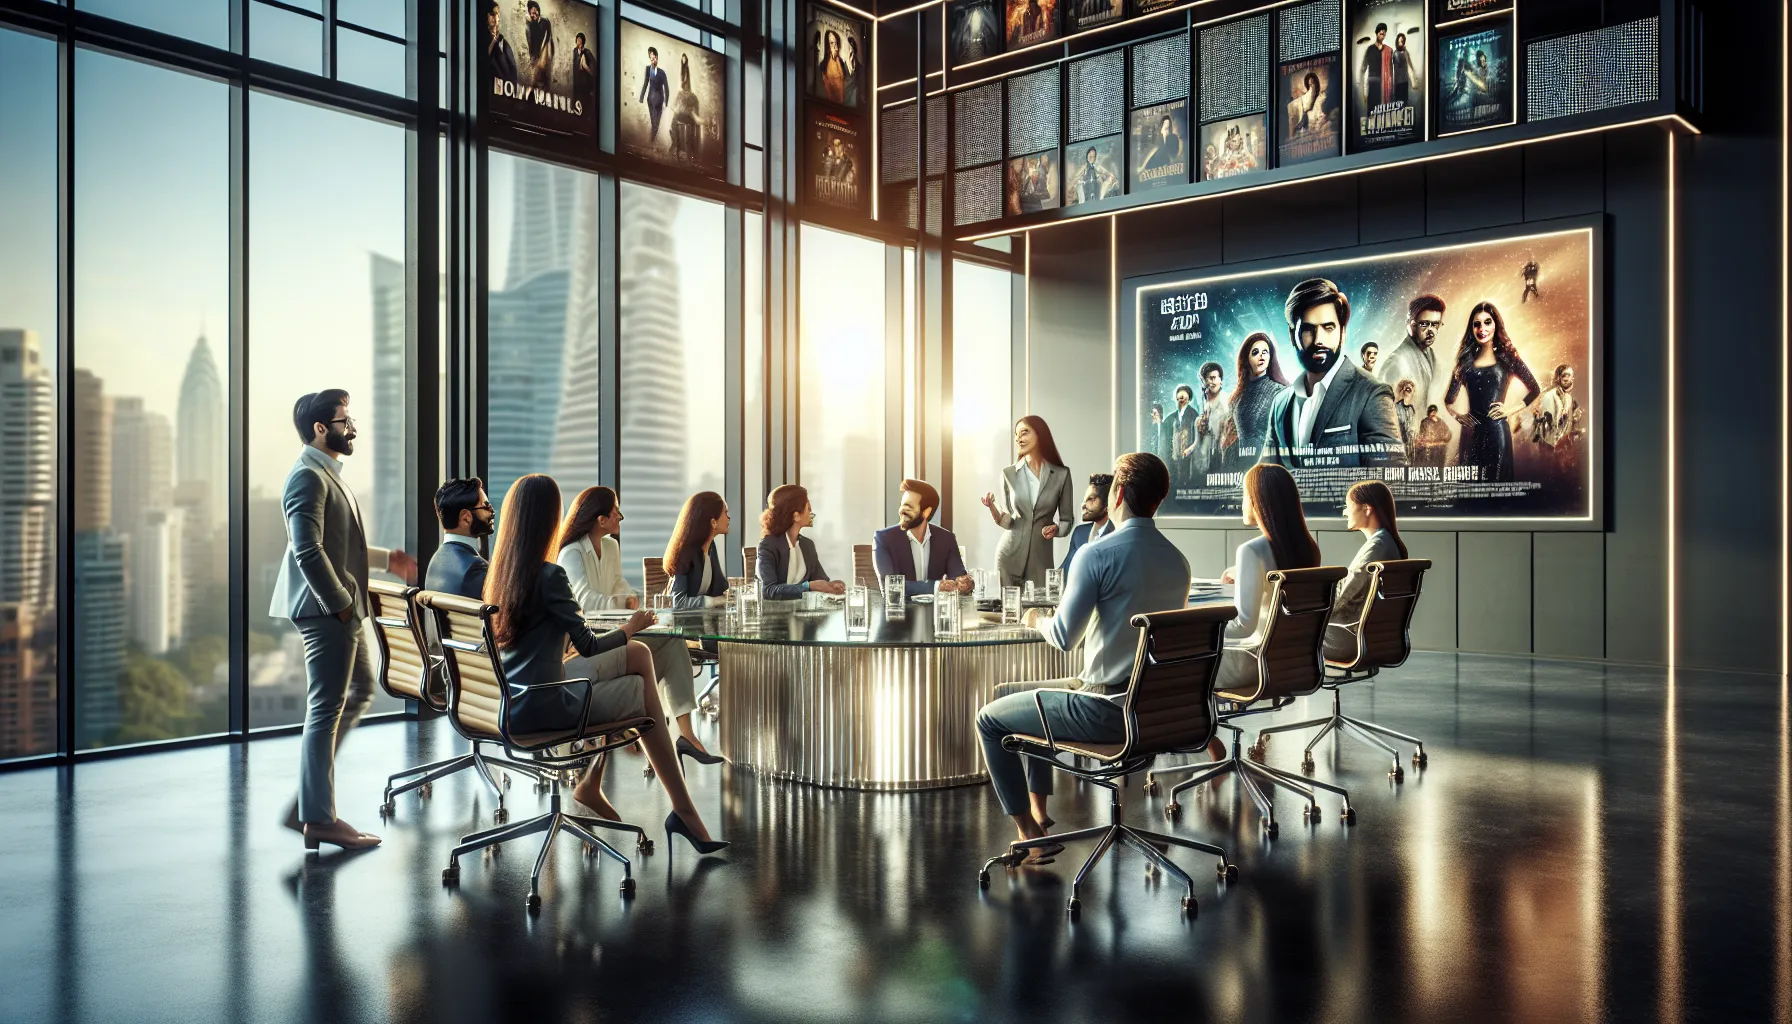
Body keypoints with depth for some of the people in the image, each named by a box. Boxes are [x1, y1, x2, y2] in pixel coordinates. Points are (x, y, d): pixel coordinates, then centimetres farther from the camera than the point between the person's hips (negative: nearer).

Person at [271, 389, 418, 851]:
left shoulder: (327, 475, 18)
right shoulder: (308, 477, -15)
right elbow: (308, 551, -24)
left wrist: (387, 560, 23)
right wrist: (341, 602, -20)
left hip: (340, 608, 11)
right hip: (325, 609, -11)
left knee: (360, 689, 17)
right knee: (326, 709, -4)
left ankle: (310, 795, 23)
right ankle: (318, 819, 5)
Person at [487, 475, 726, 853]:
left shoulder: (498, 570, 3)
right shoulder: (549, 575, -19)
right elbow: (588, 646, -14)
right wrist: (630, 627, 4)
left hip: (507, 703, 7)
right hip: (540, 708, -7)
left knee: (638, 654, 17)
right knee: (645, 692, 11)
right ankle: (683, 810, 16)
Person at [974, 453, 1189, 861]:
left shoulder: (1097, 555, -18)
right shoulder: (1178, 562, 5)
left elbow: (1064, 637, -16)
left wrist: (1036, 619, 5)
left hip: (1107, 709, -8)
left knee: (989, 719, 11)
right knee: (1014, 695, 28)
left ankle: (1029, 834, 13)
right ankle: (1039, 810, 34)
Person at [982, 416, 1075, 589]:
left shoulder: (1061, 475, 0)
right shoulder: (1009, 474, 2)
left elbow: (1066, 520, 7)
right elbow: (1006, 521, 3)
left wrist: (1056, 528, -13)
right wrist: (991, 506, -15)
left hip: (1041, 557, 0)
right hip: (1009, 555, 0)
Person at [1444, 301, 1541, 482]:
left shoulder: (1507, 357, 3)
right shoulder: (1466, 359, 9)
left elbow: (1535, 390, 6)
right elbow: (1449, 398, 14)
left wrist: (1510, 409, -3)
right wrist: (1456, 413, -2)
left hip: (1496, 430, -3)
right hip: (1471, 432, 3)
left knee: (1495, 480, 1)